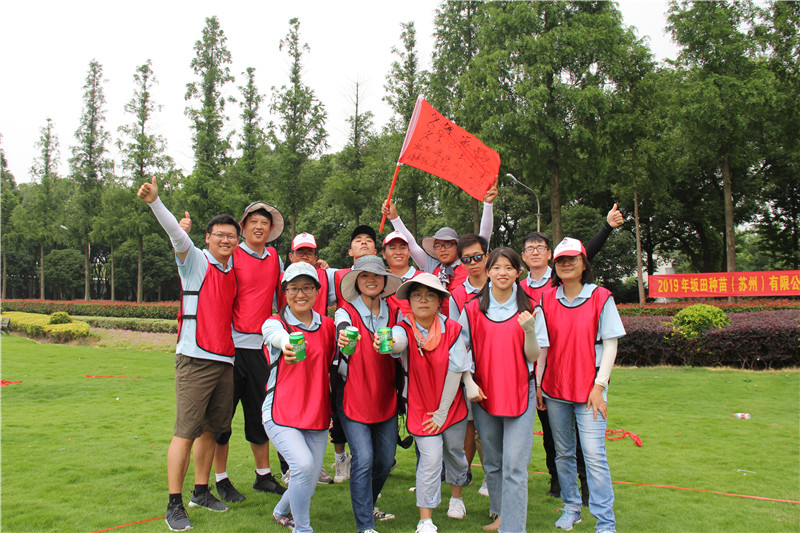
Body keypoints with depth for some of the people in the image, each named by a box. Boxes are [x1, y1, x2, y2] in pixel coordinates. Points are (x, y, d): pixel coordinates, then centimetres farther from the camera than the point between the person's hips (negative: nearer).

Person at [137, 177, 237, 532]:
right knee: (186, 431, -4)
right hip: (195, 359, -6)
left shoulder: (233, 272, 15)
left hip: (225, 359, 6)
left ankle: (201, 492, 26)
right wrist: (154, 202, -32)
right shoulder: (195, 262, -1)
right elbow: (176, 234, -18)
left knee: (211, 428, 13)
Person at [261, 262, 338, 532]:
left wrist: (330, 408, 14)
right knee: (303, 464, -26)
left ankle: (282, 511, 42)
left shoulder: (328, 326, 6)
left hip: (317, 415, 4)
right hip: (281, 413, -4)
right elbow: (278, 336, -32)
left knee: (309, 483, 8)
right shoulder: (273, 324, -6)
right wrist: (288, 346, -56)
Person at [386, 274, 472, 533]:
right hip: (421, 407, -2)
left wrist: (442, 412, -11)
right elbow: (397, 342, -40)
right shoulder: (405, 330, -15)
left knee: (454, 451, 18)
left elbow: (455, 371, -12)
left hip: (451, 405, 2)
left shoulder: (452, 329, -13)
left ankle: (456, 496, 47)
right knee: (430, 458, -8)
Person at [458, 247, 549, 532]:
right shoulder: (472, 309, 4)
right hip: (483, 393, 2)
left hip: (520, 393, -2)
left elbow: (534, 355, -1)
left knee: (515, 466, -6)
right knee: (492, 462, 14)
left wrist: (529, 330, -19)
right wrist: (469, 382, -5)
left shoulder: (530, 309, 1)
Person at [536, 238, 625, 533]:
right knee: (563, 453, 13)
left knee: (594, 456, -7)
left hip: (588, 389, -3)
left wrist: (599, 387, -10)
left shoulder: (601, 297, -4)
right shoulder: (547, 299, 5)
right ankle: (571, 508, 28)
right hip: (554, 389, 4)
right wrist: (538, 384, 5)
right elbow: (542, 345, 9)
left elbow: (610, 344, -4)